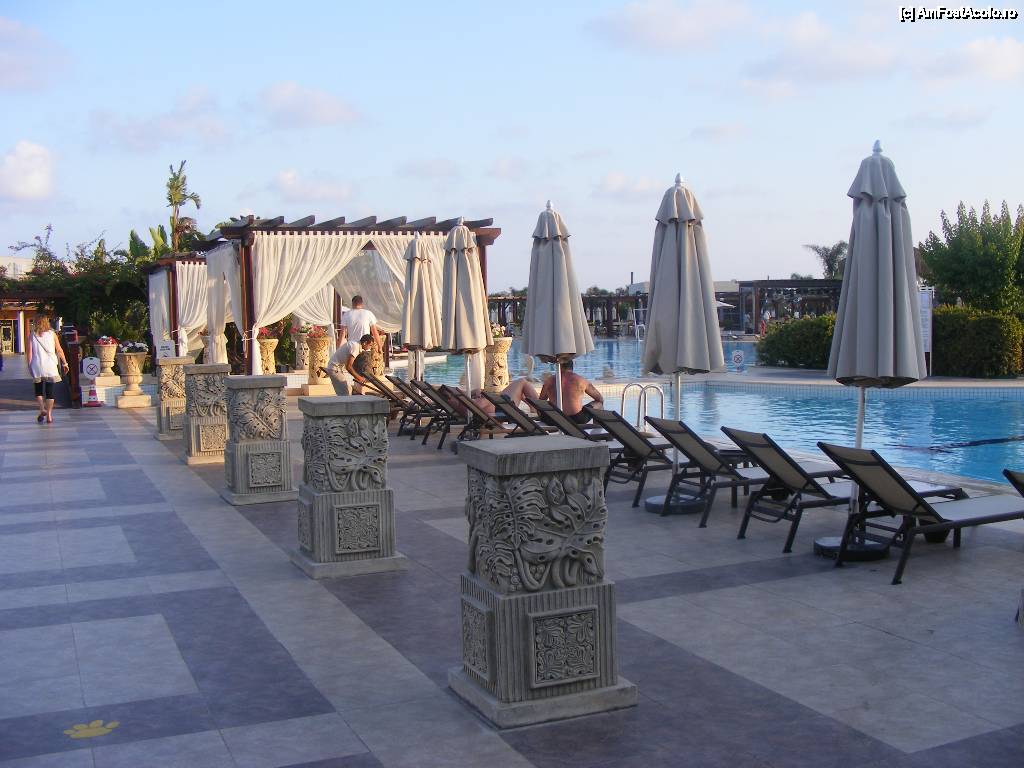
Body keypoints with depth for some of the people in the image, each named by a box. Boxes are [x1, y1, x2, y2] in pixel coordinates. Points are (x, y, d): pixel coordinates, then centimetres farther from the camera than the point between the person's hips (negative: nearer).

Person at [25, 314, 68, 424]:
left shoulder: (33, 335, 0)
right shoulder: (52, 334, 1)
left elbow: (29, 352, -3)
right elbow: (59, 350, 1)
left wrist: (29, 366, 3)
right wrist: (64, 363, 9)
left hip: (36, 366, 0)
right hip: (50, 366, 0)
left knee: (38, 390, 13)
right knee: (50, 391, 5)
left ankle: (42, 409, -7)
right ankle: (49, 415, 3)